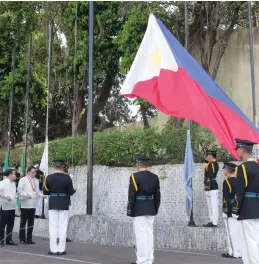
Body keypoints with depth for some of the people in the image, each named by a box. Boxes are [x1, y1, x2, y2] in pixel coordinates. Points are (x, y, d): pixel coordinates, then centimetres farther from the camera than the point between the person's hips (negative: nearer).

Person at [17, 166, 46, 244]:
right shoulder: (23, 180, -3)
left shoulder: (36, 181, 14)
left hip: (33, 204, 5)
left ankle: (29, 239, 14)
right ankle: (22, 239, 7)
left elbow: (37, 191, 15)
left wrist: (41, 195, -3)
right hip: (25, 204, -5)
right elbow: (19, 189, -10)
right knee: (23, 222, 1)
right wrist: (26, 195, -21)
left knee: (31, 222, 8)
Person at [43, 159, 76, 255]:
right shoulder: (67, 178, -7)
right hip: (64, 204, -1)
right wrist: (74, 191, 17)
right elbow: (71, 192, -5)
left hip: (53, 204, 1)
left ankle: (53, 249, 5)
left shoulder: (49, 178, -4)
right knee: (63, 227, 4)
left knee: (53, 227, 5)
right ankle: (61, 249, 5)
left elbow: (45, 192, 2)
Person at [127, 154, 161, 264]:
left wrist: (129, 210, -8)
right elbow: (157, 195, 8)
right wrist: (155, 209, 16)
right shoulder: (154, 177, 6)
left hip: (138, 209, -6)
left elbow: (131, 195, -14)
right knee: (149, 233, 9)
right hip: (150, 209, 6)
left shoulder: (135, 176, -11)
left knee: (141, 234, -3)